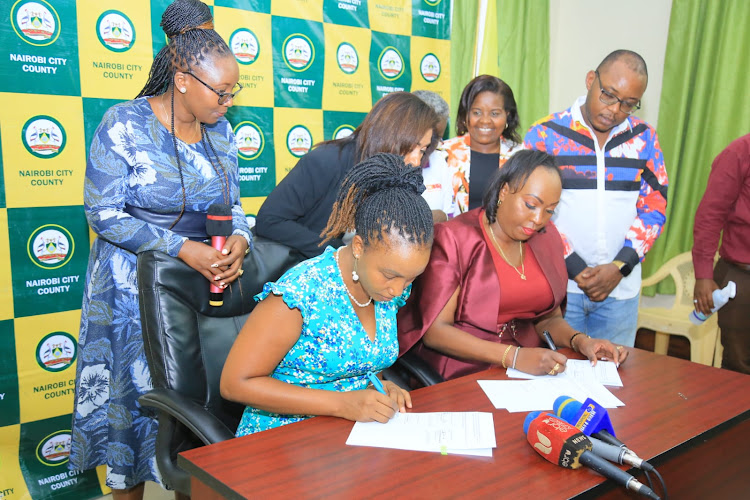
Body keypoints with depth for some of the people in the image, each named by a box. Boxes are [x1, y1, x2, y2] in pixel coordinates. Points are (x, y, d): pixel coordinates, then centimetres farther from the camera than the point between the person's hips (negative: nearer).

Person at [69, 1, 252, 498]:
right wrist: (181, 247, -24)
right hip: (131, 287, -4)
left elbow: (233, 203, 9)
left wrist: (239, 239, -15)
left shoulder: (219, 130, 2)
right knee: (133, 389, 7)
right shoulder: (124, 125, -12)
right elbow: (103, 213, -15)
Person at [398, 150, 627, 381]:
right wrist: (513, 357, -25)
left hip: (531, 369, 7)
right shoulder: (453, 239, -9)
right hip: (463, 374, -7)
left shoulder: (546, 238, 11)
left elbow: (548, 317, 18)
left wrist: (580, 341, -5)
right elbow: (434, 331, -16)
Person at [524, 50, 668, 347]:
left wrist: (620, 266, -8)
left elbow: (654, 208, 6)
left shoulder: (644, 139, 6)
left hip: (620, 289, 3)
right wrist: (575, 269, -10)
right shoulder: (545, 135, -4)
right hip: (558, 285, -2)